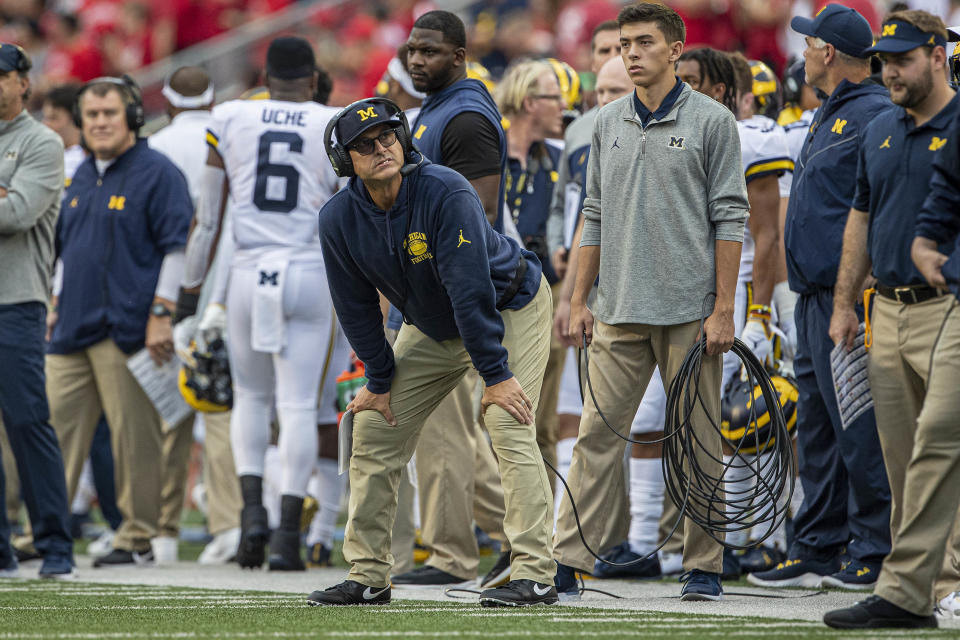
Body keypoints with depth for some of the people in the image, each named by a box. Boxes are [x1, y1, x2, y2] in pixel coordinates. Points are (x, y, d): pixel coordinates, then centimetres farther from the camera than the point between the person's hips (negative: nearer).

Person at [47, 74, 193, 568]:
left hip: (127, 332, -7)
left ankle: (138, 538, 1)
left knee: (134, 437, -5)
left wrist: (161, 314, -15)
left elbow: (177, 248, -9)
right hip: (73, 332, 7)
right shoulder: (81, 177, 19)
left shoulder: (156, 173, -4)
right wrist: (57, 311, 21)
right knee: (55, 430, 3)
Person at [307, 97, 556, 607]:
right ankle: (367, 577, 8)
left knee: (509, 427, -21)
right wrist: (380, 380, -3)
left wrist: (494, 373, -32)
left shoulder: (447, 193, -32)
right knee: (373, 428, 1)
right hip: (431, 327, 6)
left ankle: (534, 575, -23)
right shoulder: (339, 219, -16)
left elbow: (472, 290, -33)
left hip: (510, 310, -6)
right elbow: (356, 307, -4)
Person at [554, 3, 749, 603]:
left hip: (689, 311, -4)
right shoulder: (609, 123, 12)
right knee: (599, 435, 0)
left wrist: (724, 310, -10)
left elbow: (729, 219, -4)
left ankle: (704, 568, 8)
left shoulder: (711, 121, -2)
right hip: (619, 311, 4)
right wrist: (580, 299, 11)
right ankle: (567, 562, 0)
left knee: (699, 440, 1)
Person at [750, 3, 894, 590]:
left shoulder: (874, 116, -13)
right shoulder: (832, 114, 19)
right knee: (817, 426, 12)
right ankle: (816, 550, 17)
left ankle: (875, 552, -3)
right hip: (817, 297, 10)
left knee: (858, 428, -7)